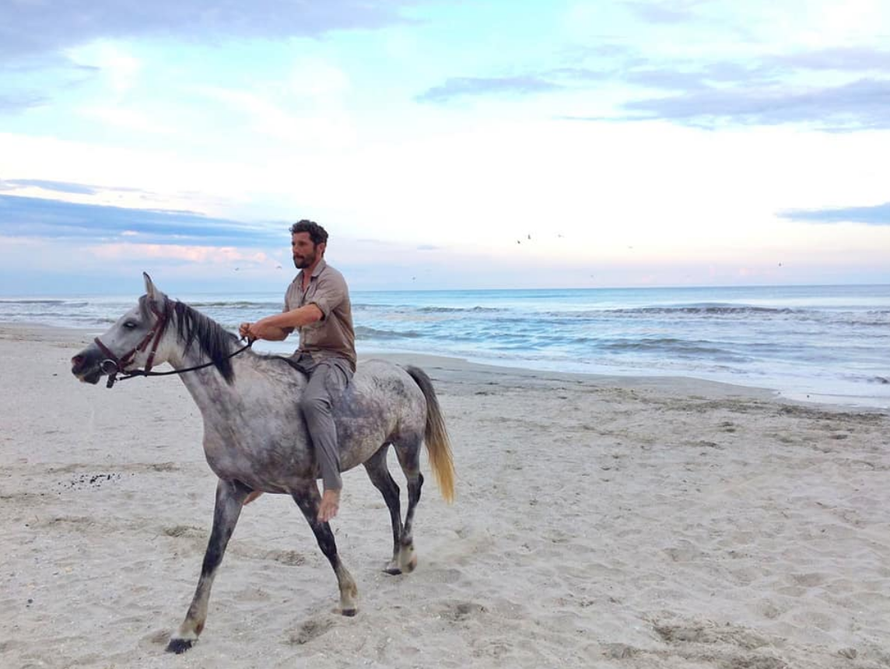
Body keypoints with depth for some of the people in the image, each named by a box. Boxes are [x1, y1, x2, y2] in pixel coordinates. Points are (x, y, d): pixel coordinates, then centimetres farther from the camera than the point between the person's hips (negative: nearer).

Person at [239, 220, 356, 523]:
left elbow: (312, 313, -30)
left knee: (312, 402, -37)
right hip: (302, 358, 9)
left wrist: (266, 321, -33)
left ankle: (332, 485, -35)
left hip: (334, 359, -9)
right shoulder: (294, 287, 18)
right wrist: (256, 331, -1)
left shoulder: (332, 279, -10)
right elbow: (283, 331, 20)